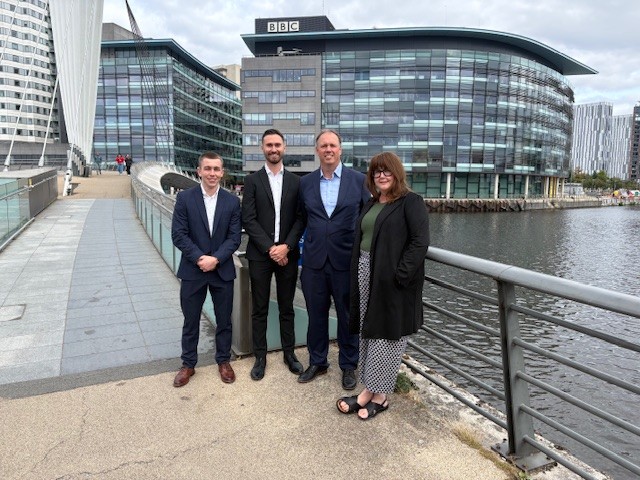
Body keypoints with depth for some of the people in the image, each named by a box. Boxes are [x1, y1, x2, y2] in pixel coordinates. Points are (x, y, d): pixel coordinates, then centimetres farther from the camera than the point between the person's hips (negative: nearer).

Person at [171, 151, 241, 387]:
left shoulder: (232, 201, 0)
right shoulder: (185, 197, -3)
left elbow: (234, 237, -4)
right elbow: (178, 234, -8)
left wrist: (215, 259, -17)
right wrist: (199, 258, -17)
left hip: (223, 270, 1)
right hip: (192, 270, -1)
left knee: (224, 320, 12)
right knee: (190, 321, 12)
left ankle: (223, 361, 31)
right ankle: (188, 364, 29)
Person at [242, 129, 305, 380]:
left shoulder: (296, 181, 6)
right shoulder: (252, 180, 1)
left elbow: (300, 218, 1)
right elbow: (249, 219, -6)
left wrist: (286, 246, -11)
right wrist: (270, 248, -13)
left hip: (287, 253, 1)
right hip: (260, 255, -1)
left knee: (286, 307, 12)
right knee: (259, 310, 7)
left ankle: (289, 353, 26)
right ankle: (260, 357, 21)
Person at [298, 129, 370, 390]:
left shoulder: (359, 180, -2)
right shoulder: (305, 182, 5)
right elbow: (303, 218, 11)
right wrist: (306, 246, 5)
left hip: (347, 261, -2)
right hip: (314, 261, 2)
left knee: (348, 317, 11)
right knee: (316, 315, 14)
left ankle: (349, 366, 31)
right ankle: (317, 362, 34)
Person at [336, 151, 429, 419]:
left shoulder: (411, 202, -7)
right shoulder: (371, 204, 16)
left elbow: (420, 242, -15)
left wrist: (400, 274, -20)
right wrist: (357, 274, 7)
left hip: (392, 280, -7)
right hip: (366, 277, 8)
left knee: (386, 333, 2)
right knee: (368, 332, 11)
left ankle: (377, 393, 14)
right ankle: (370, 391, 21)